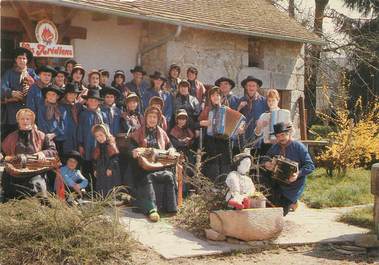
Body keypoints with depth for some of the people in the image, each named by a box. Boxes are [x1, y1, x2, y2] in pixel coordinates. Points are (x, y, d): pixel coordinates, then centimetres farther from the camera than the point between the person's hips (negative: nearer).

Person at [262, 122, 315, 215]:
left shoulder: (298, 147, -11)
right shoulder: (275, 147, 5)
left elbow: (310, 166, -14)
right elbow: (265, 158, 14)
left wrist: (298, 174, -32)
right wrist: (266, 164, -12)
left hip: (294, 183, -6)